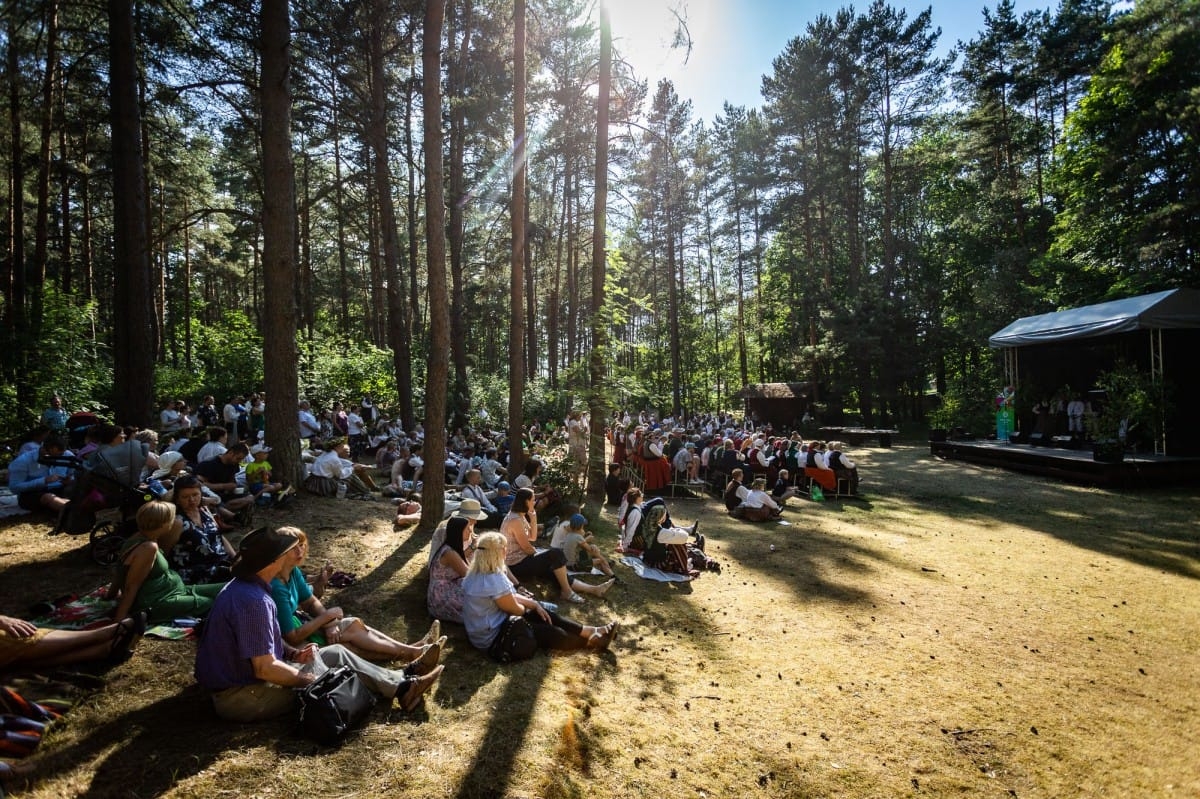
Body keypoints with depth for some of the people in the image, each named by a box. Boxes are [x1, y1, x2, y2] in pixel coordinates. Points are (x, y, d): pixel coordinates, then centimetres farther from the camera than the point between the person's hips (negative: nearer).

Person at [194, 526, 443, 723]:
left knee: (336, 652, 5)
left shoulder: (243, 586, 2)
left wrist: (292, 653, 0)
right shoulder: (254, 601, -30)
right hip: (241, 697, -9)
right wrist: (307, 680, -14)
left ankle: (402, 685, 4)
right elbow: (265, 669, -28)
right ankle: (400, 689, 6)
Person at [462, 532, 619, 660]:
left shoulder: (477, 573, 1)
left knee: (547, 616, 10)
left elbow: (510, 596, 10)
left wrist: (535, 605, 5)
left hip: (485, 627, 10)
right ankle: (592, 641, 19)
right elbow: (515, 609, -17)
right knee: (553, 633, -1)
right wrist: (529, 607, 6)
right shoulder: (494, 580, -30)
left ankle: (593, 632, 16)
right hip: (492, 637, -10)